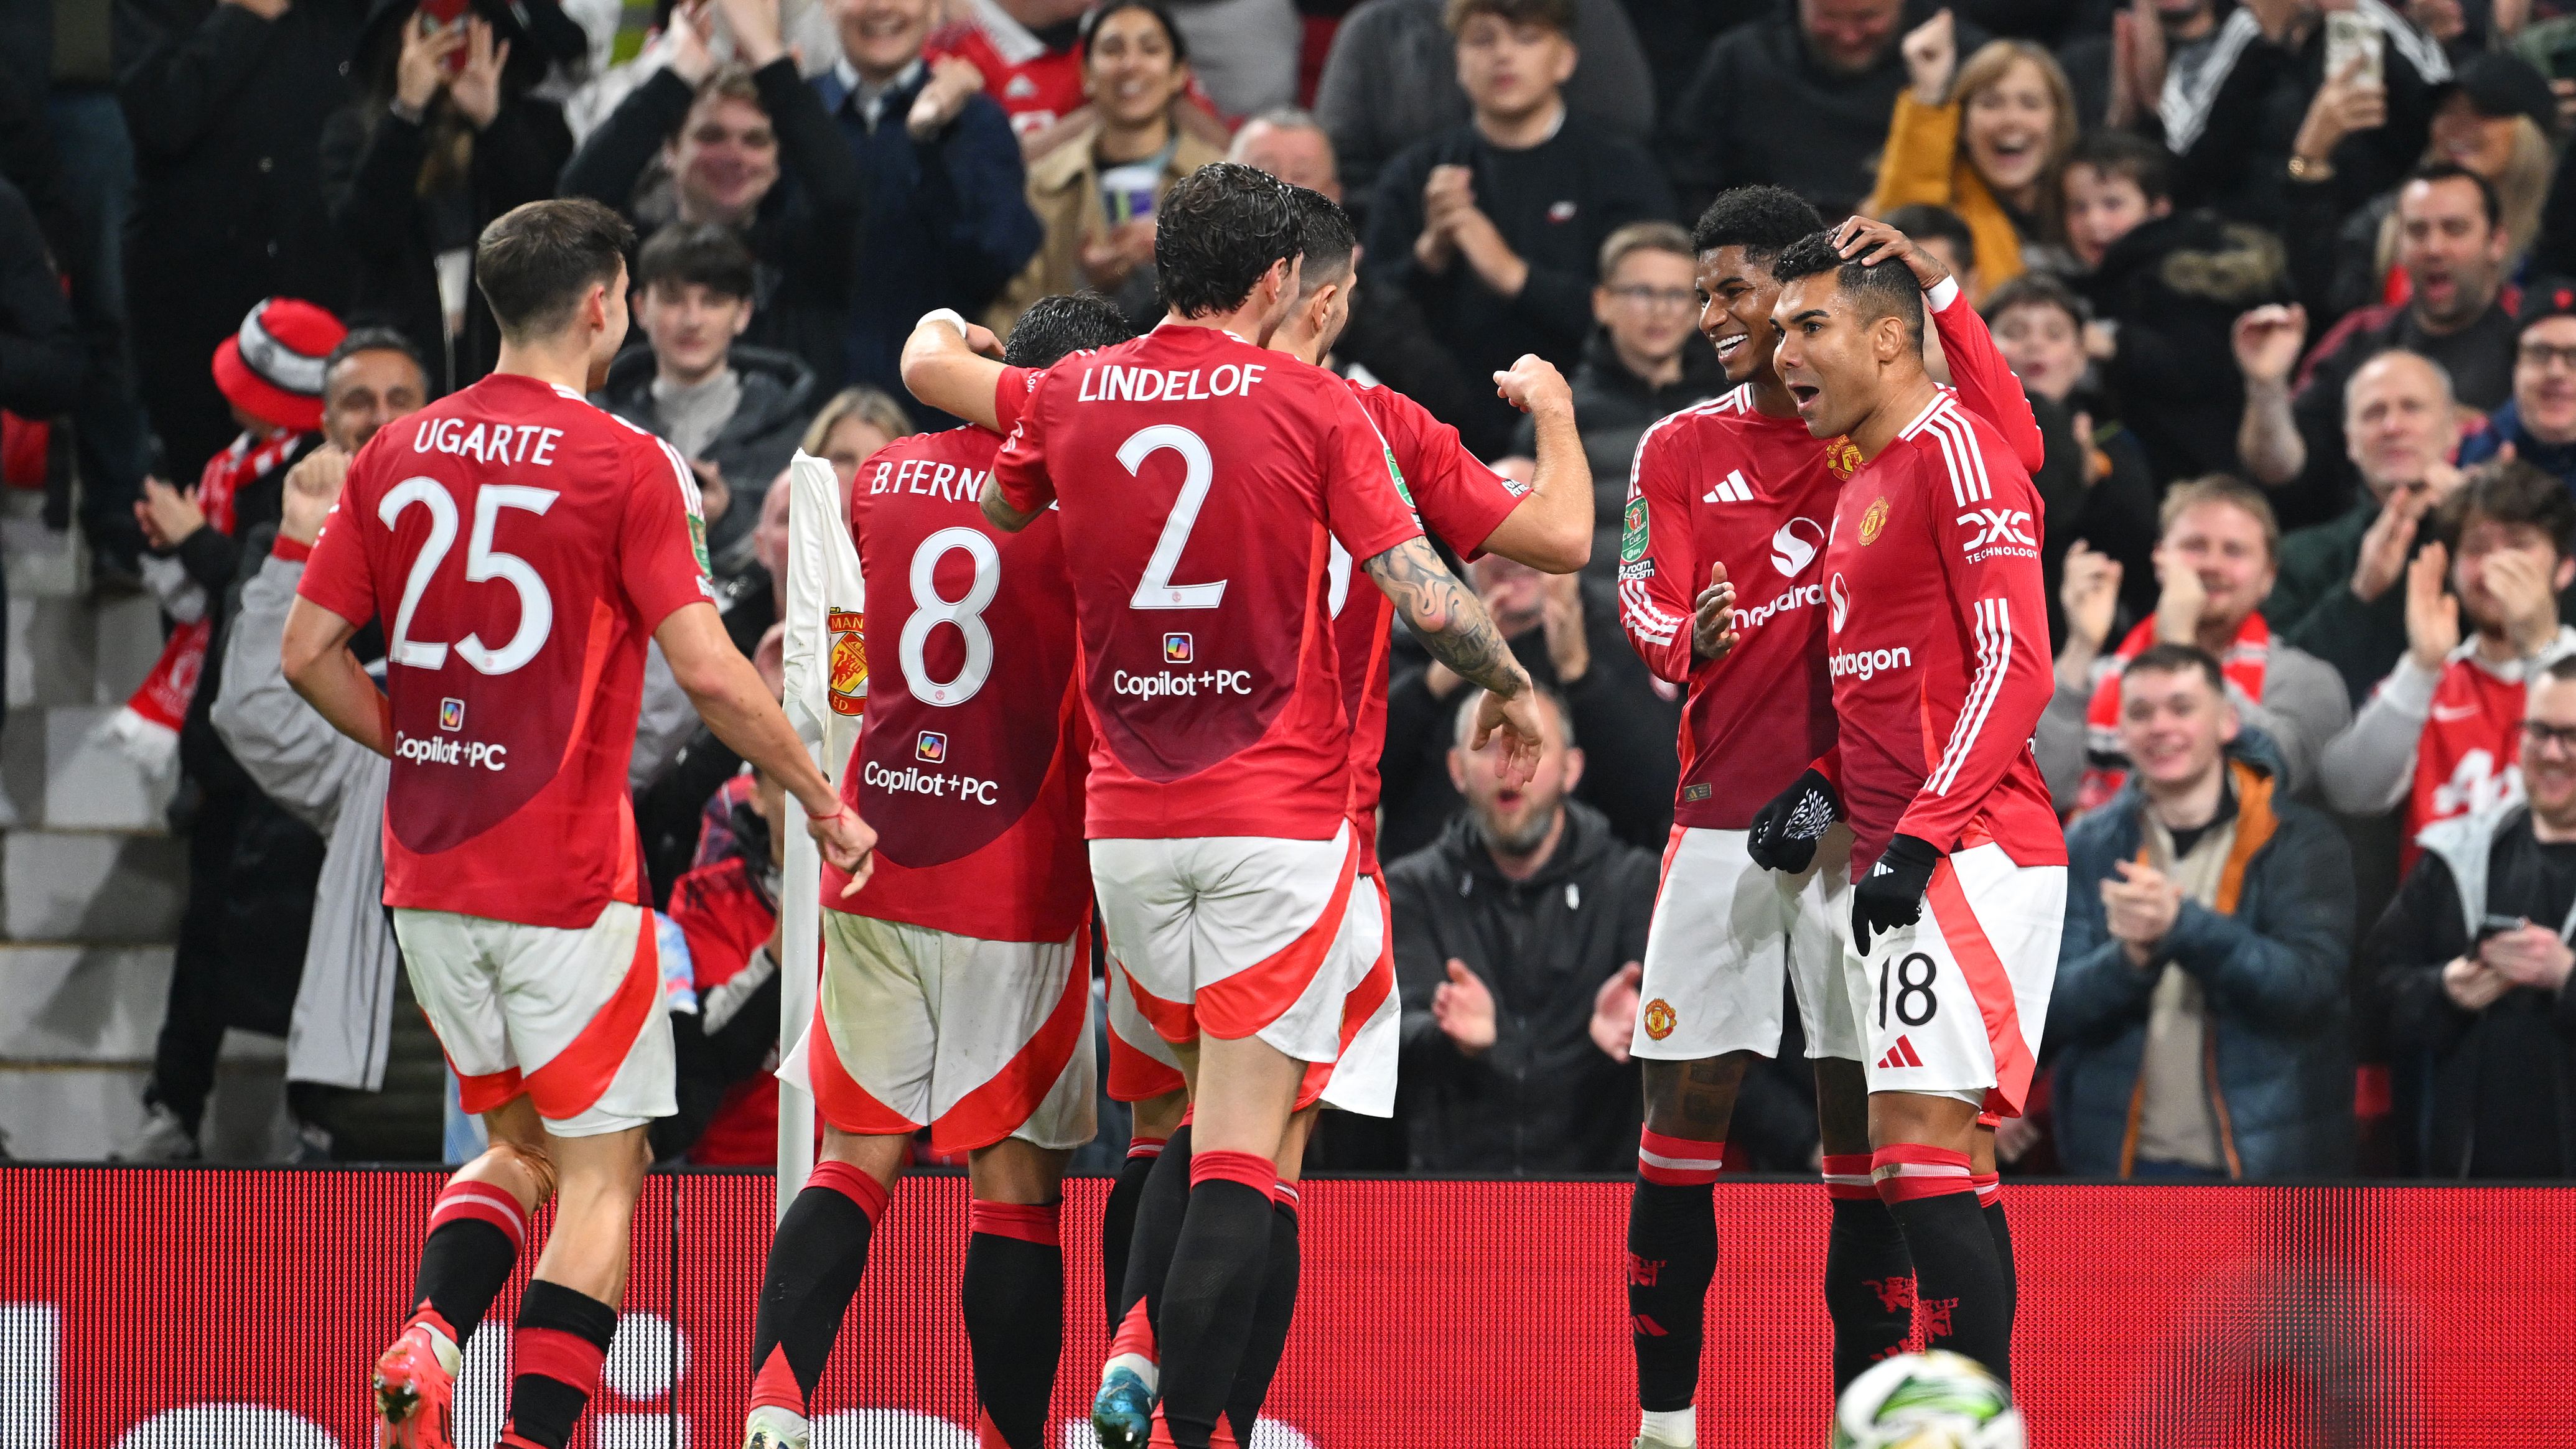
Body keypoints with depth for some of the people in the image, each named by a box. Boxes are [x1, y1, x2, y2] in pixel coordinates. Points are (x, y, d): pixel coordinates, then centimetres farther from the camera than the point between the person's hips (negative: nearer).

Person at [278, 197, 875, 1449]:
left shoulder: (398, 454, 6)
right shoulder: (626, 466, -10)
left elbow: (308, 652, 7)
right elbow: (708, 671, -16)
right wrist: (820, 799, -4)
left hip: (427, 873, 6)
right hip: (564, 876, -6)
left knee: (519, 1144, 20)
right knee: (601, 1169, 5)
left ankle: (425, 1345, -4)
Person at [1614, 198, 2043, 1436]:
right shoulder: (1681, 449, 10)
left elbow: (2014, 447, -15)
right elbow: (1647, 610, 0)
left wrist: (1938, 289, -19)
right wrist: (1694, 639, -23)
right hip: (1725, 813, 2)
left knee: (1862, 1106, -1)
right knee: (1687, 1098, -1)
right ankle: (1664, 1417, 5)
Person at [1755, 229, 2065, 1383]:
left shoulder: (1957, 450, -9)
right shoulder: (1861, 488, 21)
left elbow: (2014, 667, -17)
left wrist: (1918, 836, -22)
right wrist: (1826, 788, 12)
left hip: (1963, 856, -10)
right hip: (1899, 860, 10)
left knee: (1918, 1147, -16)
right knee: (1946, 1161, 8)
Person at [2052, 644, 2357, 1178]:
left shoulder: (2300, 840, -3)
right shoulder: (2086, 849, 4)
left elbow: (2310, 986, -16)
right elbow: (2054, 1008, -3)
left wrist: (2181, 925, -29)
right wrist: (2131, 956, -24)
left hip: (2270, 1160, -2)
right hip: (2121, 1163, 2)